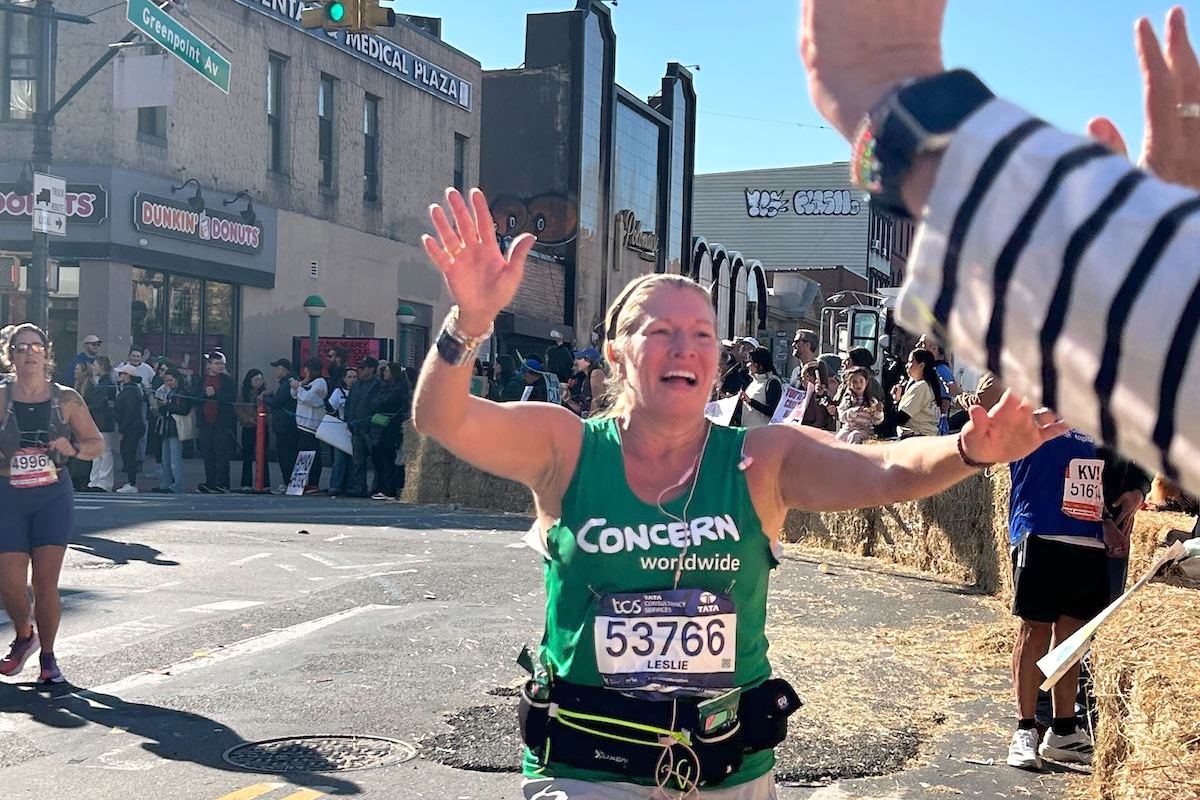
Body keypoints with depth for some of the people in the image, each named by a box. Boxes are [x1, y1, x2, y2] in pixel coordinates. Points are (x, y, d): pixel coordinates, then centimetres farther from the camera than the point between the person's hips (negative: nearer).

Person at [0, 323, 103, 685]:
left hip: (53, 496, 0)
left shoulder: (66, 399, 2)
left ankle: (47, 656, 16)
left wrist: (73, 448, -11)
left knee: (46, 583, -2)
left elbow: (97, 444, 8)